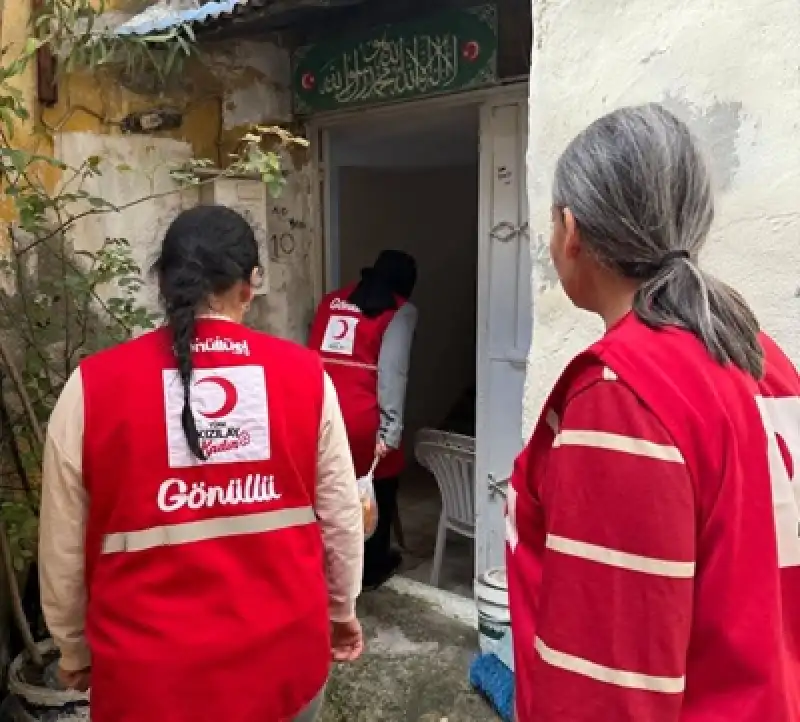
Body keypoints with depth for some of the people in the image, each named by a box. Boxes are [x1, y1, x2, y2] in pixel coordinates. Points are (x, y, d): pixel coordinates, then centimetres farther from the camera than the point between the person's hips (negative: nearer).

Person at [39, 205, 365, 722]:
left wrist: (75, 648, 13)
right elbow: (341, 515, -1)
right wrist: (342, 608, 15)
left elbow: (64, 545, -3)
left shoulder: (93, 386, -12)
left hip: (154, 672, -1)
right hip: (284, 655, 2)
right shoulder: (305, 374, -9)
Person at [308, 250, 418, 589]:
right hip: (362, 419, -5)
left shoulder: (331, 300, 15)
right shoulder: (400, 311, 0)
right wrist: (390, 430, -14)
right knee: (379, 488, 17)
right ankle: (372, 567, 31)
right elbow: (391, 372, -12)